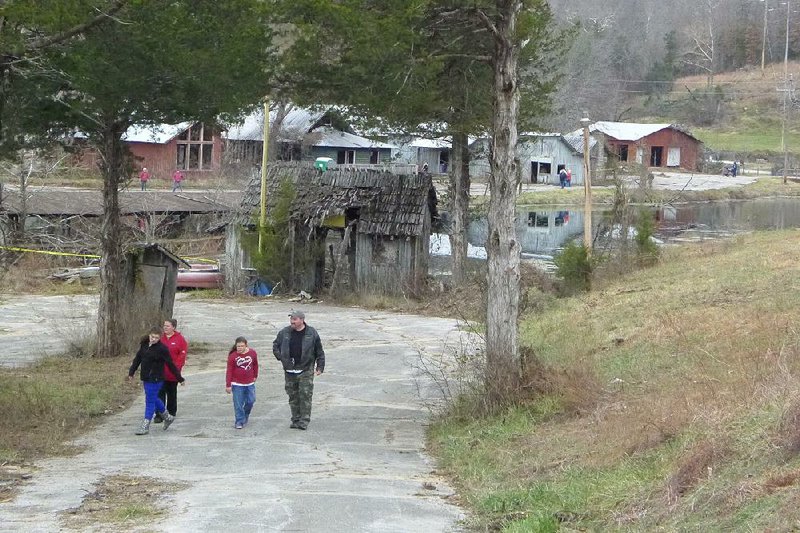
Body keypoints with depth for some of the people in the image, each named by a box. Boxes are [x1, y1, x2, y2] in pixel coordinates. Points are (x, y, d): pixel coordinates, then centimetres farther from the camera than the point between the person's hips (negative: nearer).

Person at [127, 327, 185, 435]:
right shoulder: (144, 345, 5)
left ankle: (145, 426, 1)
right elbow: (137, 359, 15)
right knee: (153, 399, 20)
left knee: (150, 401, -4)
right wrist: (131, 372, 13)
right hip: (145, 378, 8)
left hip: (155, 379, -8)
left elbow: (171, 364, -11)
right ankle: (168, 417, 37)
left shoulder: (162, 349, -15)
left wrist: (180, 378, -7)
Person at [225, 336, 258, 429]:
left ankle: (245, 417, 33)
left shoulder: (252, 353, -3)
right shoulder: (232, 356, -11)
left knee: (250, 401, 8)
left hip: (250, 383, 3)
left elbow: (255, 365, 14)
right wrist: (228, 385, -10)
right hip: (237, 384, -3)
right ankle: (239, 422, 3)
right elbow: (229, 371, -9)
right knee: (238, 404, -5)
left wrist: (255, 376, 20)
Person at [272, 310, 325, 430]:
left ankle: (304, 421, -3)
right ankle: (296, 419, 17)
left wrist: (320, 367, 1)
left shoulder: (312, 333, -2)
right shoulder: (284, 332, 4)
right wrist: (281, 357, 5)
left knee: (305, 395, -7)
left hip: (305, 371, -3)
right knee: (293, 396, 8)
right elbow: (275, 345, 19)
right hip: (289, 371, 3)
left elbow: (319, 352, 4)